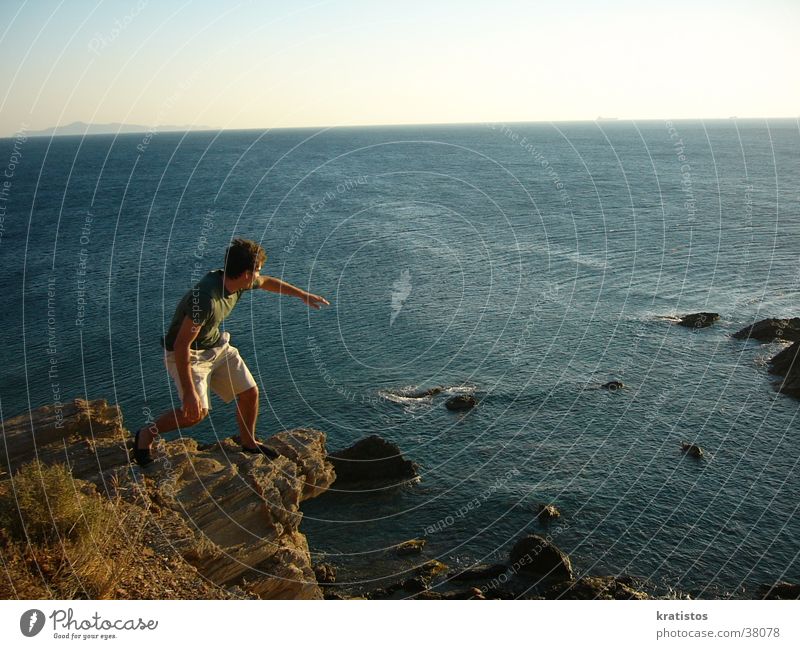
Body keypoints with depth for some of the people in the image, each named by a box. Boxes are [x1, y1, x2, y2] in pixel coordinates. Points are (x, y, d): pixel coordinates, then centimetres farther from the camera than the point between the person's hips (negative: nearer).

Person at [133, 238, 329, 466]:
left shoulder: (236, 281, -11)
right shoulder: (206, 299, -36)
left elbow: (268, 282, 13)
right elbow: (181, 346, -34)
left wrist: (304, 295, 22)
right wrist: (189, 392, -34)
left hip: (217, 346, 8)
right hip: (187, 354, -8)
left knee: (250, 393, 4)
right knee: (196, 412, -20)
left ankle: (248, 443, 29)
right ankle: (146, 434, 7)